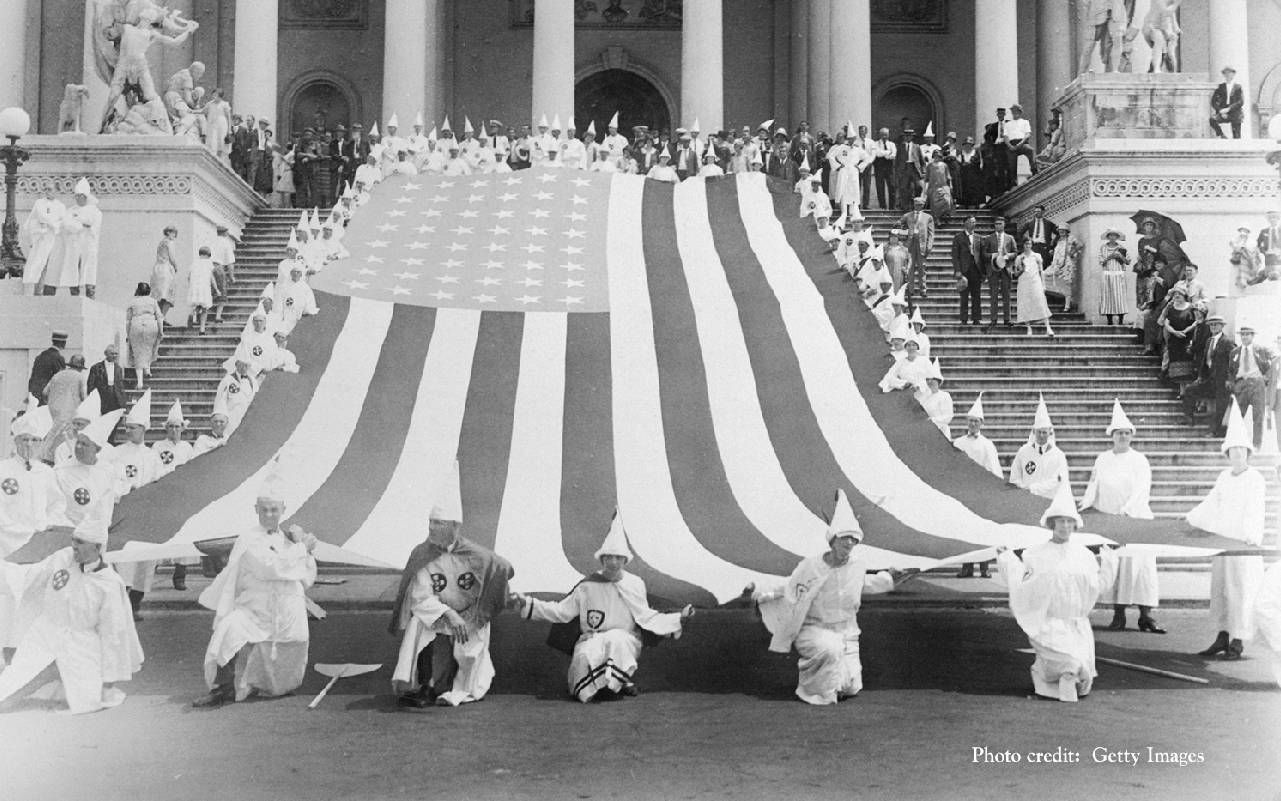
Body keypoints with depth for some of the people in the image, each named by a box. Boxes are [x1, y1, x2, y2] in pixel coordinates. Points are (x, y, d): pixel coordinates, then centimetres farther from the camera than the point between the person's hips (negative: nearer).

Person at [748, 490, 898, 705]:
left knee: (851, 689, -2)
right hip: (813, 630, -4)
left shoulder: (858, 563, -6)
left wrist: (888, 578, 19)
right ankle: (812, 690, -10)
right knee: (830, 649, -38)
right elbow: (788, 591, -6)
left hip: (846, 632, 4)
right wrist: (760, 592, -15)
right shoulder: (810, 567, -18)